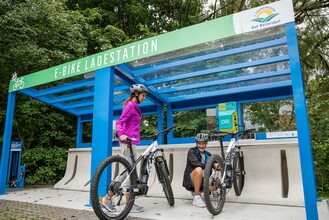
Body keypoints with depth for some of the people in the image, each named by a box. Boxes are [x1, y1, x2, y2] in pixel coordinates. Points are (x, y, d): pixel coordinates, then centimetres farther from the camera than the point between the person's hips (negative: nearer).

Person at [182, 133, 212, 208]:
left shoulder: (208, 154, 9)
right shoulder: (192, 151, -8)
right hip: (190, 181, -6)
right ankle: (196, 198, -25)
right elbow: (195, 163, -26)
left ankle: (196, 191, 12)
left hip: (202, 181, 6)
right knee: (198, 170, -33)